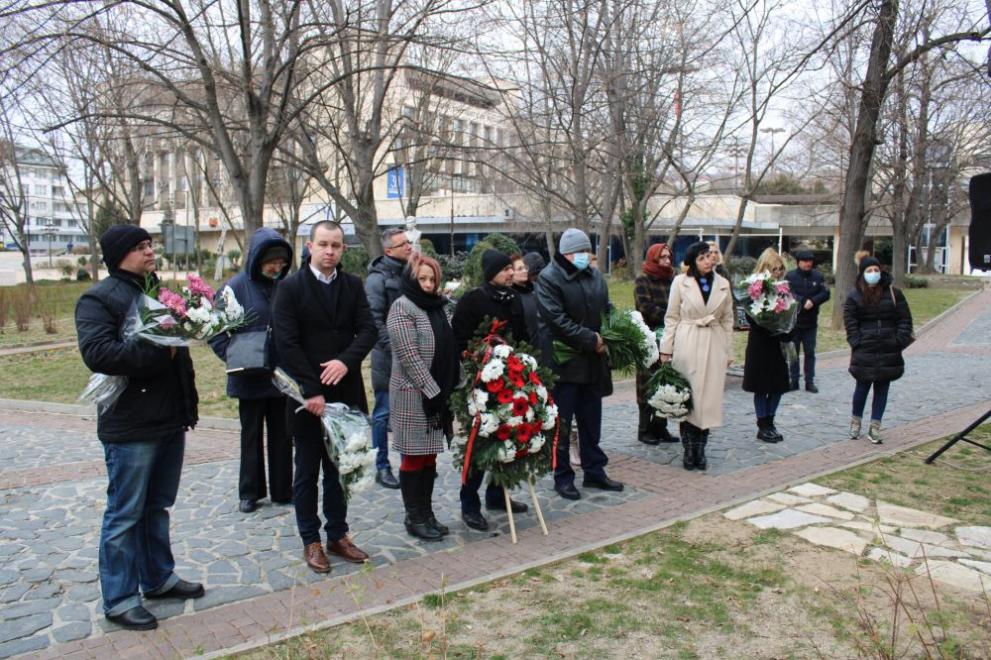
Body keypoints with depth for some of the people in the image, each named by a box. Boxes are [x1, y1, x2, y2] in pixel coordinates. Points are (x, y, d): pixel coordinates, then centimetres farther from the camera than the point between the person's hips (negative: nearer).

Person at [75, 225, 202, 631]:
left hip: (170, 421, 8)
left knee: (157, 507, 18)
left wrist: (188, 404, 18)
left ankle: (158, 578, 32)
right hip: (131, 426, -8)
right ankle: (119, 599, 15)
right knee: (125, 514, 3)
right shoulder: (99, 299, -9)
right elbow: (97, 353, -25)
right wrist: (159, 352, -23)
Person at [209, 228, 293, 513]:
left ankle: (282, 489, 25)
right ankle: (250, 492, 26)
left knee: (281, 434, 12)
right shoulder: (237, 286, -9)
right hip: (249, 378, -2)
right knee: (251, 435, 13)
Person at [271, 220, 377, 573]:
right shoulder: (290, 287, -6)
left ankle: (338, 535, 26)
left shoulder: (353, 285, 6)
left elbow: (368, 329, -2)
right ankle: (311, 541, 21)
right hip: (307, 396, -3)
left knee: (340, 467, 13)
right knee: (307, 471, 9)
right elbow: (287, 344, -11)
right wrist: (311, 391, -16)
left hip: (346, 392, 4)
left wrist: (346, 360, -20)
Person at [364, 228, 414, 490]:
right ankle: (382, 468, 13)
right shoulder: (378, 278, -10)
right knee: (384, 413, 3)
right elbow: (374, 321, -15)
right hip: (388, 358, -6)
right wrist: (395, 348, -19)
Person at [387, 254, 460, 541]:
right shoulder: (402, 307, -10)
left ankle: (427, 513, 23)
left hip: (439, 392, 7)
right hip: (413, 395, -7)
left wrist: (451, 388, 9)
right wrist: (432, 391, -17)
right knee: (414, 456, 2)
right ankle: (414, 518, 13)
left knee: (430, 456, 12)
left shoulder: (437, 306, 13)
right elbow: (409, 356, -17)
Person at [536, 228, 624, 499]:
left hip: (592, 362, 7)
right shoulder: (549, 279, -12)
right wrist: (591, 339, -19)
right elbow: (557, 319, -20)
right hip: (563, 362, -6)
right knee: (561, 423, 3)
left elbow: (607, 309, 17)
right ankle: (563, 477, 14)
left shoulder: (595, 276, 10)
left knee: (591, 421, 16)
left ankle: (594, 471, 28)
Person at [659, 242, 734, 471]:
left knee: (709, 398, 3)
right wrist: (666, 349, -2)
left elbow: (727, 319, 12)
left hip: (714, 346, 3)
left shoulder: (723, 284, 7)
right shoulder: (680, 282, -1)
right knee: (687, 397, 0)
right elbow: (671, 318, 2)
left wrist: (728, 351, 9)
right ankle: (688, 451, 11)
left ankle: (700, 451, 14)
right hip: (687, 345, -2)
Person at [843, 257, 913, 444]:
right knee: (862, 387, 4)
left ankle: (875, 427, 15)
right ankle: (856, 421, 23)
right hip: (864, 351, -2)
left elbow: (905, 319, 5)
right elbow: (850, 322, -2)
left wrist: (900, 341, -4)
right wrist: (857, 343, -10)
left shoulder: (893, 293, 4)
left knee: (882, 388, 6)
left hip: (889, 351, 2)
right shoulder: (854, 296, 1)